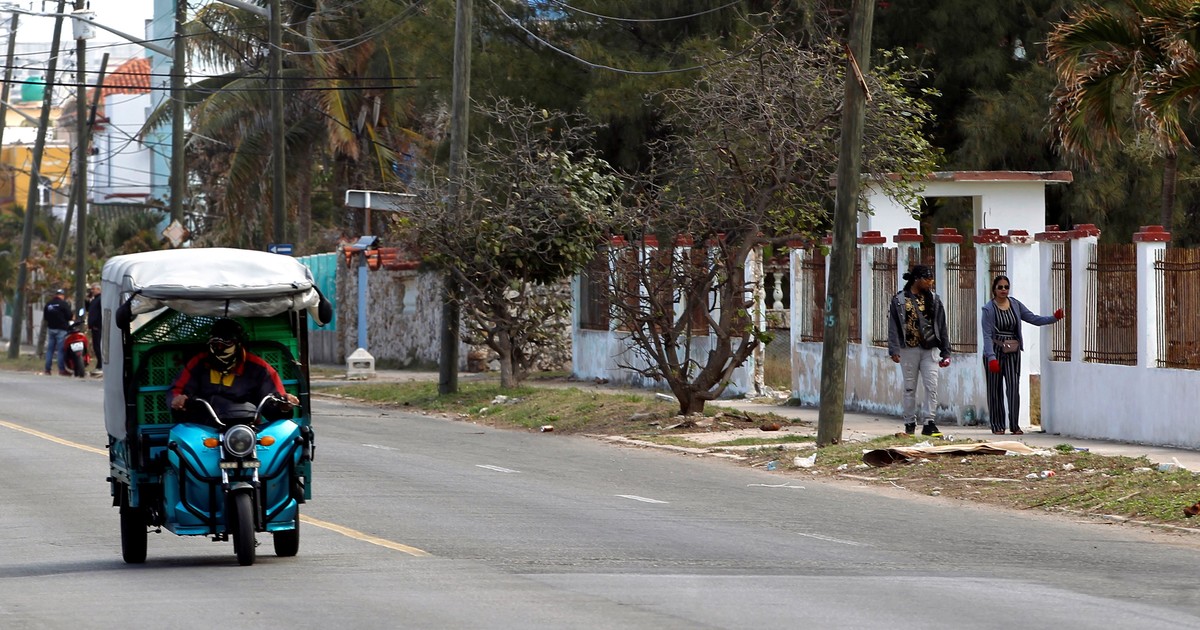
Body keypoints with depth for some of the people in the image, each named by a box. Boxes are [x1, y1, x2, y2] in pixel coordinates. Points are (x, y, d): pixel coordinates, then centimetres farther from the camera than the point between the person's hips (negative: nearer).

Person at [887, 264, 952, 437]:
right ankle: (910, 423, 14)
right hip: (909, 349, -2)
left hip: (929, 349, 2)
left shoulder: (933, 300, 8)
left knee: (932, 386, -9)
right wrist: (894, 350, -11)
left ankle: (929, 424, -8)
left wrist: (945, 352, 5)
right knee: (910, 388, 5)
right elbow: (893, 326, -2)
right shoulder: (900, 299, 1)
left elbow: (941, 326, 9)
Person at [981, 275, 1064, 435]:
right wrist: (992, 357, -18)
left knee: (1013, 386, -8)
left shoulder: (1015, 305, 8)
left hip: (1012, 353, 3)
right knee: (995, 389, 2)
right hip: (994, 351, -3)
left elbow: (1034, 319, 10)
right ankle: (997, 426, 10)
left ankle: (1014, 425, -7)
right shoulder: (988, 309, -5)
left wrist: (1054, 318, -4)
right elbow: (987, 335, -10)